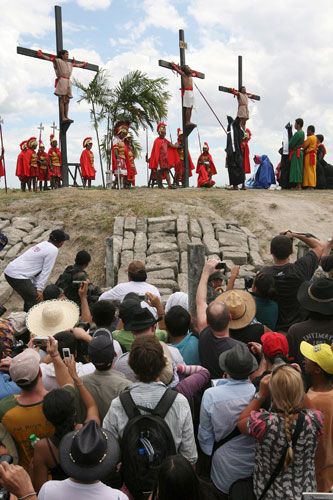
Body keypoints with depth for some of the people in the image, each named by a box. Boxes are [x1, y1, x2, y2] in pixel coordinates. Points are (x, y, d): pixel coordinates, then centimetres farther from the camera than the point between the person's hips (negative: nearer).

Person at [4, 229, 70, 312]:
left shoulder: (43, 244, 16)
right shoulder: (53, 250, -11)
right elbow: (46, 271, -9)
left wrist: (35, 286, 19)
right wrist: (39, 289, -5)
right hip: (18, 276, -10)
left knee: (30, 298, 21)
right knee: (36, 301, -6)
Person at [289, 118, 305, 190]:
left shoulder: (298, 133, -14)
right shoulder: (302, 133, 16)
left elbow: (292, 144, -12)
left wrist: (288, 149, 4)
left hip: (296, 152, -10)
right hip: (298, 152, 10)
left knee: (296, 168, -9)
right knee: (298, 169, 10)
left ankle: (299, 186, -11)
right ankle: (299, 185, 12)